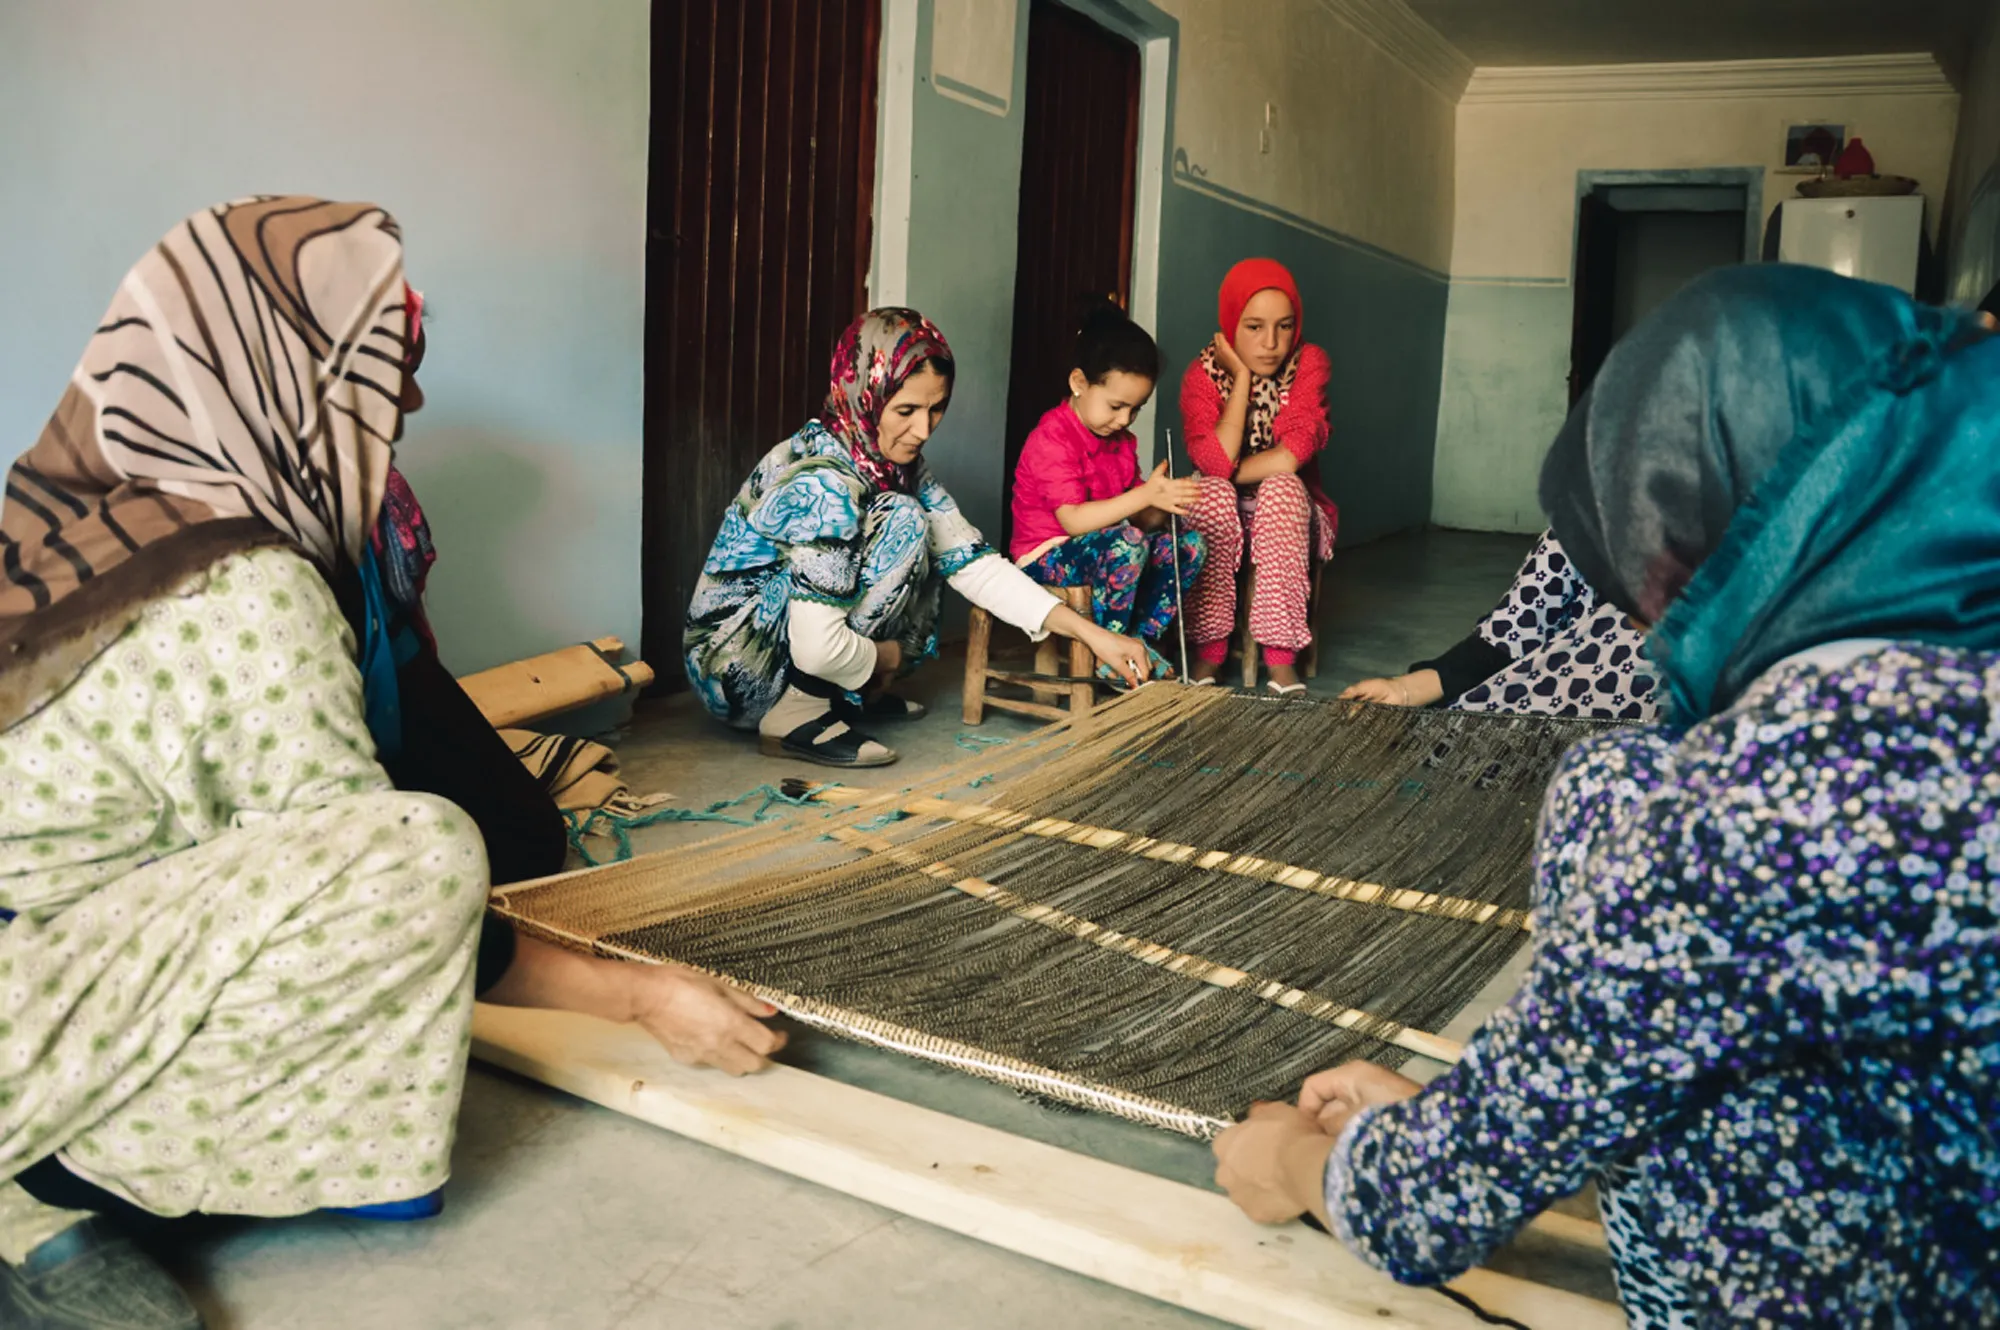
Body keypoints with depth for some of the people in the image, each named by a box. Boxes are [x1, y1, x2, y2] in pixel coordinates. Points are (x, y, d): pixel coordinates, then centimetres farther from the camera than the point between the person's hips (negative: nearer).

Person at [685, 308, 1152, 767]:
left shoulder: (897, 463, 0)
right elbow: (818, 648, -32)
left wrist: (1090, 632, -8)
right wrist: (887, 658, -11)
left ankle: (854, 696, 7)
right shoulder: (823, 485, -27)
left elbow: (972, 562, -2)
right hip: (733, 675, -9)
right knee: (900, 523, -21)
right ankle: (796, 716, -18)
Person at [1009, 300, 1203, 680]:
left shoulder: (1122, 441, 10)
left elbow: (1136, 516, 4)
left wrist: (1161, 508, -20)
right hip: (1047, 556, -8)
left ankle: (1143, 639, -2)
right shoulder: (1052, 439, -17)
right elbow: (1073, 520, -29)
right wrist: (1145, 495, -36)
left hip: (1101, 550, 8)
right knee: (1126, 541, -35)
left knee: (1189, 542, -6)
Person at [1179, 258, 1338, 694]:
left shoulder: (1310, 364, -10)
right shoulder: (1204, 374, -10)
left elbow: (1293, 455, -23)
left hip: (1286, 512, 0)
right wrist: (1242, 377, -21)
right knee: (1211, 492, -32)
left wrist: (1233, 472, -20)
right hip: (1222, 516, 0)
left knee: (1283, 486, -33)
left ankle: (1282, 658, -34)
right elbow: (1215, 464, -26)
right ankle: (1208, 654, -28)